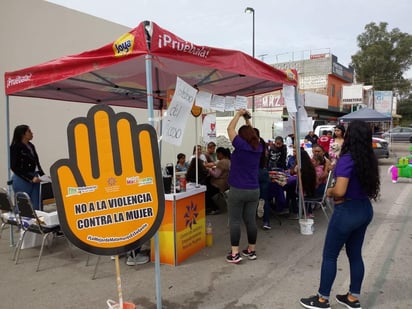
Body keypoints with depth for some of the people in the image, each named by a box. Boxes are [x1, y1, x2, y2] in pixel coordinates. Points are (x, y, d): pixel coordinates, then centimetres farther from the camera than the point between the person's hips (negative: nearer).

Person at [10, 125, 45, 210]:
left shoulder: (31, 146, 12)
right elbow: (14, 167, -13)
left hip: (34, 179, 7)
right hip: (21, 181, -6)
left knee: (36, 206, 4)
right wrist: (30, 178, -18)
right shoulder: (15, 147, -9)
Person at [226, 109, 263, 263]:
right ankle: (251, 250, 20)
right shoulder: (258, 148, 4)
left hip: (237, 190, -5)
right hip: (254, 190, 6)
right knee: (250, 220, 11)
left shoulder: (241, 146, -12)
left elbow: (230, 129, -2)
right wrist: (247, 119, 23)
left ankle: (234, 254, 0)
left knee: (234, 221, 0)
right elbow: (252, 133, 23)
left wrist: (239, 114, 8)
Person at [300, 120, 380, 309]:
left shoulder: (347, 159, -21)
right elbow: (368, 184, 14)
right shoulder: (369, 159, 3)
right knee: (355, 254, 18)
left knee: (329, 256, 6)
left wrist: (329, 192, -6)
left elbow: (340, 191, -27)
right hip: (365, 209, 8)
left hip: (347, 211, -8)